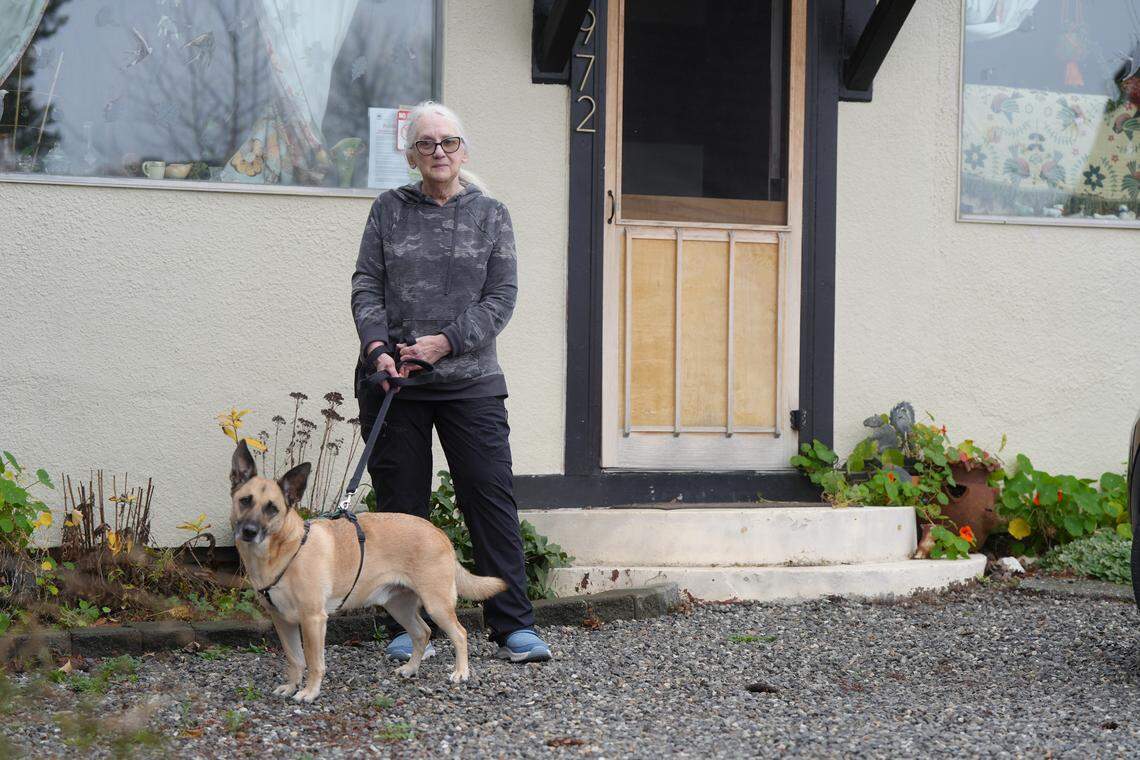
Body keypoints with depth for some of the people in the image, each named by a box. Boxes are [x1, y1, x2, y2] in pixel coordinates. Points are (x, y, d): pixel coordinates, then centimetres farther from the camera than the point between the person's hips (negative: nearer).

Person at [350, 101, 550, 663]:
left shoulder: (490, 214, 6)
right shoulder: (388, 210, 9)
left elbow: (501, 297, 1)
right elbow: (366, 285, 4)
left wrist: (445, 342, -11)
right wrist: (378, 349, -12)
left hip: (469, 381, -1)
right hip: (392, 381, 1)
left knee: (491, 497, -5)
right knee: (401, 505, 4)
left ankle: (513, 627, 0)